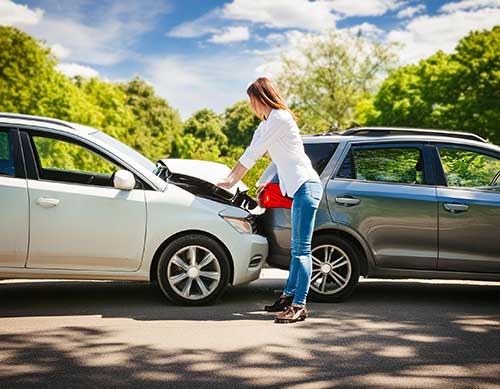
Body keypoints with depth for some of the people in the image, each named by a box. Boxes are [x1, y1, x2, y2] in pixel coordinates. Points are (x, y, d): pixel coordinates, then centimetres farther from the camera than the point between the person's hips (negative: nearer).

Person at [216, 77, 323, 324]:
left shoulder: (279, 118, -10)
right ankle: (289, 297, 20)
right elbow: (251, 153, 25)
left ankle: (299, 306, -10)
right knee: (297, 249, 13)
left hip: (306, 187, -10)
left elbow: (252, 154, -8)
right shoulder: (267, 124, 22)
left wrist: (229, 182, 0)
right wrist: (230, 181, 26)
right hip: (299, 189, 10)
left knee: (301, 249, -11)